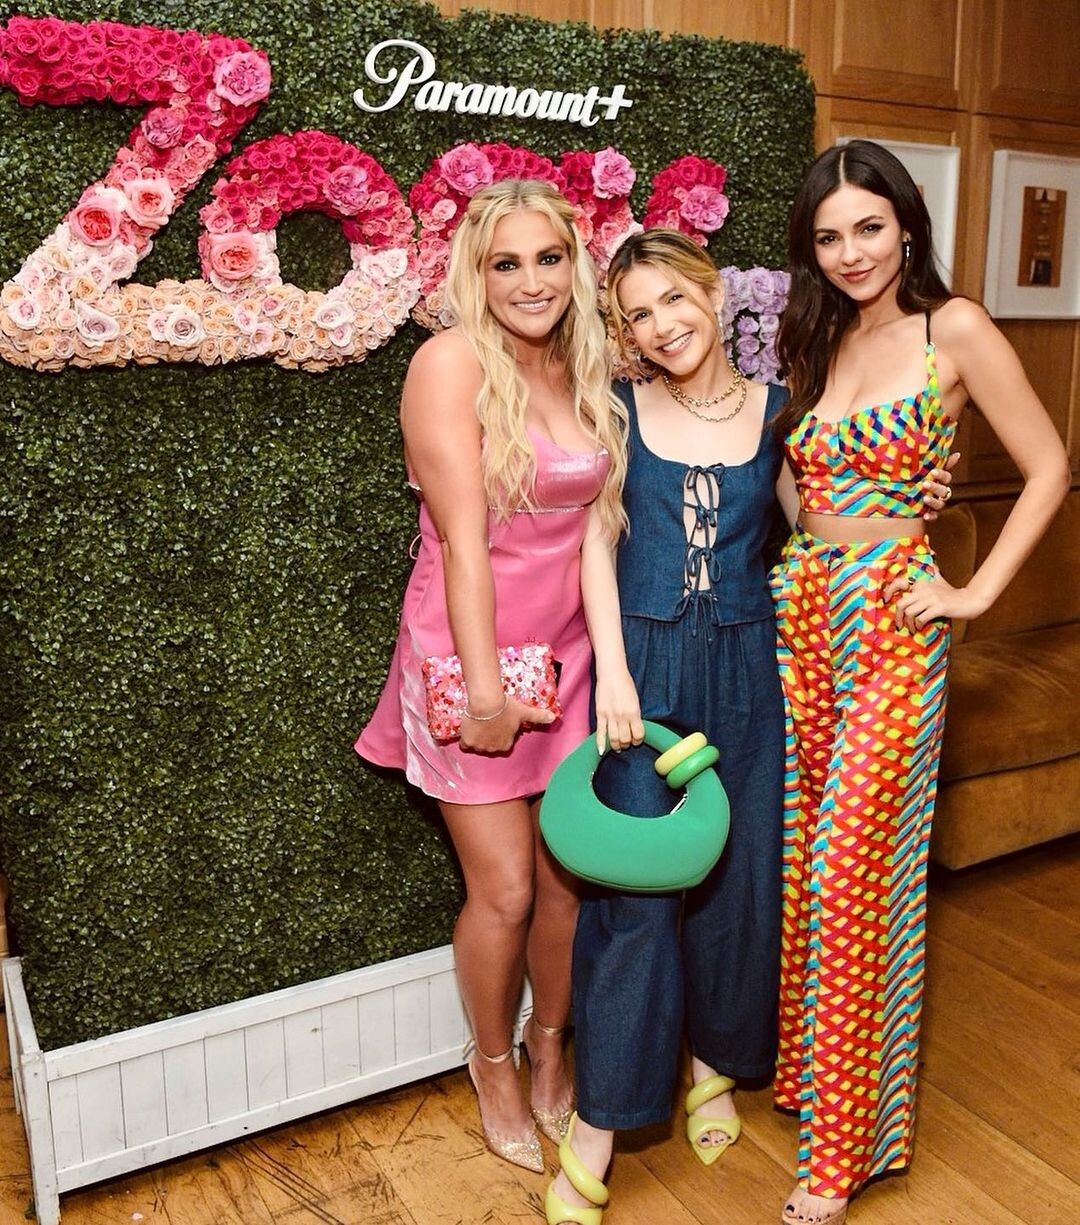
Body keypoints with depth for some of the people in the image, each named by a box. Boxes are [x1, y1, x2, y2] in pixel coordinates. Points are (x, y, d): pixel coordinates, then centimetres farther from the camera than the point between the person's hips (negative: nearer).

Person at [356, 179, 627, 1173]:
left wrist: (608, 664, 3)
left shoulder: (588, 374, 7)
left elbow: (597, 519, 9)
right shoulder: (453, 361, -12)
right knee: (504, 891, 3)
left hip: (569, 655, 5)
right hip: (470, 655, -5)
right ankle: (493, 1064, 32)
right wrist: (486, 686, -17)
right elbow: (464, 538, -17)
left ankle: (550, 1048, 38)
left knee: (570, 875, 12)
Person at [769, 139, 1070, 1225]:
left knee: (851, 871, -3)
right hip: (800, 607, 6)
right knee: (800, 855, 11)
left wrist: (976, 593, -8)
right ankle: (804, 1065, 32)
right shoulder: (816, 342, 13)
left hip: (889, 621, -6)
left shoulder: (953, 331, -5)